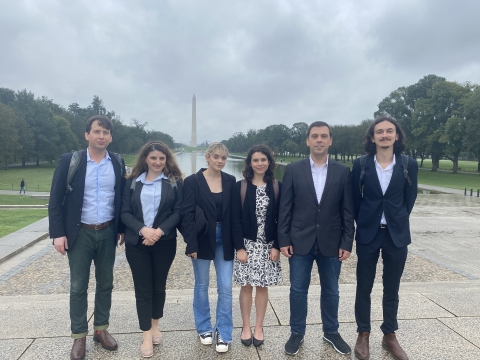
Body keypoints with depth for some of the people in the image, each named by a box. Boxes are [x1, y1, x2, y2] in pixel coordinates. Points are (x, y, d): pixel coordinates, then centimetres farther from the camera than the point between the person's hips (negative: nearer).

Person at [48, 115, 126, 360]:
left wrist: (122, 228, 4)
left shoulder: (118, 163, 1)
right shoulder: (69, 161, -7)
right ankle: (79, 337, 23)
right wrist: (57, 233, -10)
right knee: (78, 286, 8)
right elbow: (55, 200, -5)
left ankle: (101, 329, 29)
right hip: (80, 233, -2)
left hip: (108, 232, 3)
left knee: (105, 284, 12)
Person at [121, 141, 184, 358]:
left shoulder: (175, 182, 1)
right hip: (136, 242, 1)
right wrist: (142, 229, -16)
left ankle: (155, 325, 34)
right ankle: (146, 335, 18)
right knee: (142, 288, 5)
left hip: (164, 242, 0)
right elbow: (125, 212, 0)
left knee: (159, 285, 12)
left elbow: (178, 212, -4)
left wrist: (159, 231, -17)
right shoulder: (132, 182, 5)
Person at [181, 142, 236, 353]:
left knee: (225, 288, 3)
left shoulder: (230, 181, 2)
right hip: (202, 240, -2)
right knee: (201, 286, 13)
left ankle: (223, 333, 20)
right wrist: (191, 244, -14)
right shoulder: (192, 181, -7)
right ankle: (204, 328, 33)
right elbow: (187, 215, -9)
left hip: (224, 240, 2)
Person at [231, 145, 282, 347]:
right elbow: (235, 219, -6)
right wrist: (239, 247, -11)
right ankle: (246, 327, 24)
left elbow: (281, 218, 0)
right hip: (247, 244, -1)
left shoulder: (276, 187, 0)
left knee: (263, 286, 10)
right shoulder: (240, 186, -4)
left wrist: (277, 246, -7)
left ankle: (258, 328, 25)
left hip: (268, 245, 1)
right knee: (247, 286, 7)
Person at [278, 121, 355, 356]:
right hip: (300, 241, -1)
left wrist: (347, 243, -3)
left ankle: (331, 333, 36)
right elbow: (285, 208, -2)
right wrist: (283, 240, -6)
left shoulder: (342, 172, 1)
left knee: (331, 291, 15)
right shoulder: (293, 170, -2)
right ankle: (297, 333, 28)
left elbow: (348, 211, 1)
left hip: (331, 242, 1)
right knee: (298, 290, 9)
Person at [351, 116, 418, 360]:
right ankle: (363, 335, 25)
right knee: (364, 288, 8)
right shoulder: (360, 165, -5)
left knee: (391, 289, 13)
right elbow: (355, 198, 4)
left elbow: (409, 199, 6)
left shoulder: (409, 165, -3)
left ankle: (389, 336, 30)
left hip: (397, 234, 1)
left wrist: (397, 222, 9)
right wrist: (365, 223, 8)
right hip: (368, 234, 0)